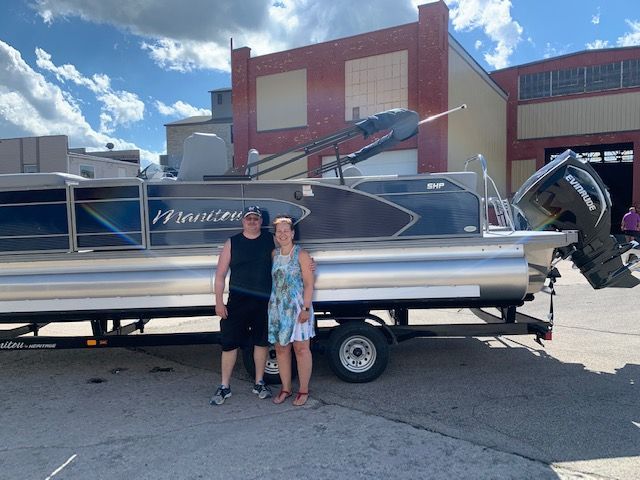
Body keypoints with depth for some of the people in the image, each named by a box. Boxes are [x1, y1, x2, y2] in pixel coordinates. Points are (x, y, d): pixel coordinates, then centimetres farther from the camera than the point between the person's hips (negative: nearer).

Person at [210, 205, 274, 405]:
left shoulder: (271, 240, 6)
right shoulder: (232, 243, 3)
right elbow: (220, 275, 3)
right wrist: (218, 301, -5)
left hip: (264, 302, 1)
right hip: (237, 301, -1)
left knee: (261, 342, 11)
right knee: (230, 343, 1)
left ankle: (259, 383, 27)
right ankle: (224, 387, 16)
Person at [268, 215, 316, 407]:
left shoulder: (302, 255, -7)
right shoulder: (274, 254, 8)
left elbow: (309, 284, -10)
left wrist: (306, 308, -16)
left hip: (298, 307, -5)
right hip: (277, 308, 5)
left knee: (301, 349, 3)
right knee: (281, 349, 10)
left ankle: (303, 390, 15)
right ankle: (285, 388, 24)